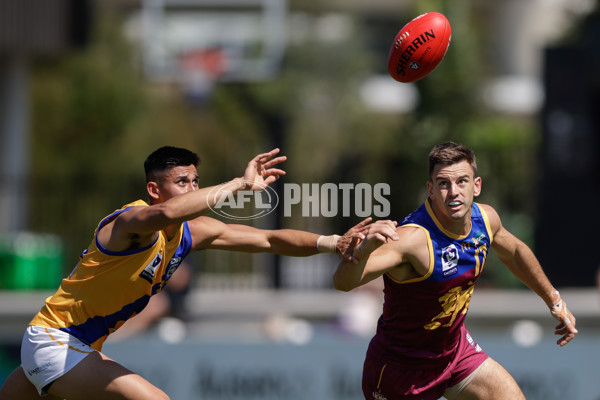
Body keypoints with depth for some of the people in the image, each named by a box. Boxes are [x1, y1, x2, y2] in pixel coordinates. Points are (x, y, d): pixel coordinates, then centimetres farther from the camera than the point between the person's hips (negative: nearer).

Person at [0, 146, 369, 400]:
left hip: (80, 349, 9)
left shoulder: (194, 232, 1)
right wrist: (241, 184, -49)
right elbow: (164, 213, -50)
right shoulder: (133, 223, -24)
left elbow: (270, 240, 4)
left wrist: (332, 243, -9)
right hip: (52, 340, -9)